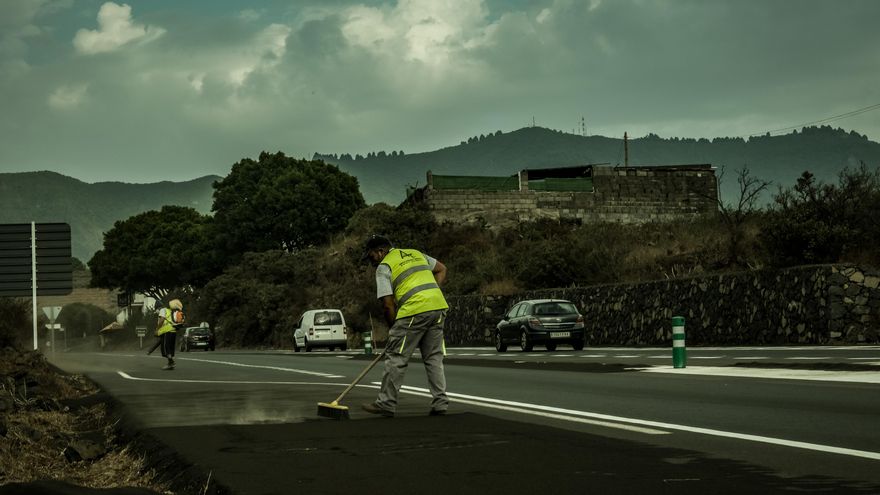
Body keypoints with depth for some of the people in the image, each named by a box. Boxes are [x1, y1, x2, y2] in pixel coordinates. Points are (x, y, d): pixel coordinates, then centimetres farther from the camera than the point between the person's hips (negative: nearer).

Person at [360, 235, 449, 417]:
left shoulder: (384, 267, 4)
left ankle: (386, 404, 4)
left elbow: (388, 304, -2)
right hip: (438, 307, 7)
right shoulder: (416, 254, 24)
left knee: (396, 358, 1)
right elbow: (441, 269, 29)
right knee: (434, 357, 13)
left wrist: (393, 328, 10)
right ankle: (440, 403, 9)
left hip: (414, 310, -7)